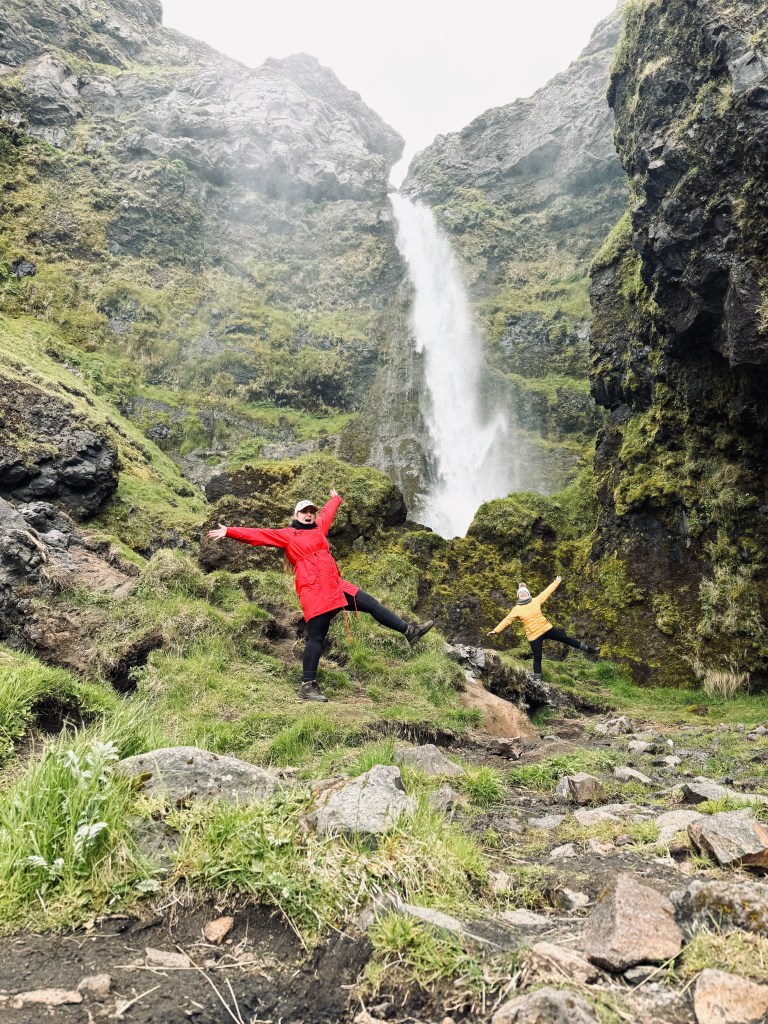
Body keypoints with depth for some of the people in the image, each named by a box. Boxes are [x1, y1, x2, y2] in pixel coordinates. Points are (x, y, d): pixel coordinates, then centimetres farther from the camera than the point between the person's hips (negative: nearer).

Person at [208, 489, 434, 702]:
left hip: (337, 586, 7)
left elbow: (328, 511, 40)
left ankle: (409, 630, 20)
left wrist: (336, 498, 59)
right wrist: (229, 532, -7)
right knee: (316, 637, -7)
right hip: (314, 591, -7)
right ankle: (307, 686, -1)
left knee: (371, 604, 9)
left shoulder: (319, 527, 21)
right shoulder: (286, 535, 3)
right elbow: (257, 535, -1)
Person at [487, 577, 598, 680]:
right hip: (534, 635, -3)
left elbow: (547, 592, 11)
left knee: (566, 638, 11)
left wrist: (556, 582, 17)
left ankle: (588, 649, 27)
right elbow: (506, 620, -10)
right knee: (537, 658, -1)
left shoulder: (536, 601, 1)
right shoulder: (517, 609, -7)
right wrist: (496, 630, -19)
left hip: (546, 628, 3)